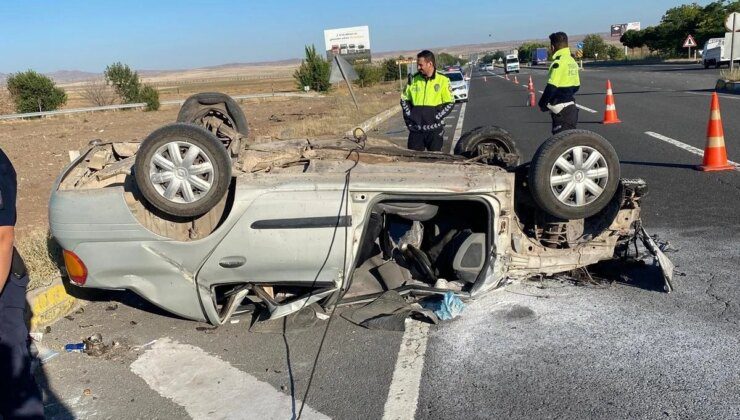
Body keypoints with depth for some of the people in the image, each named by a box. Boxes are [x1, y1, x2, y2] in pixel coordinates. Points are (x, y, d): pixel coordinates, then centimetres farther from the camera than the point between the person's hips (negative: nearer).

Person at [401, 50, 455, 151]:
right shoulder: (414, 80, 6)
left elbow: (450, 103, -1)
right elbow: (404, 99, 14)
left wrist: (436, 117, -11)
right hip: (416, 129, 2)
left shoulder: (443, 80, -2)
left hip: (434, 129, -2)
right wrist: (409, 116, 1)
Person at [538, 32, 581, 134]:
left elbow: (551, 87, -20)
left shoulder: (559, 62, -16)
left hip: (561, 110, -9)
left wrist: (542, 104, -8)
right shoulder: (572, 61, 12)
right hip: (571, 107, 9)